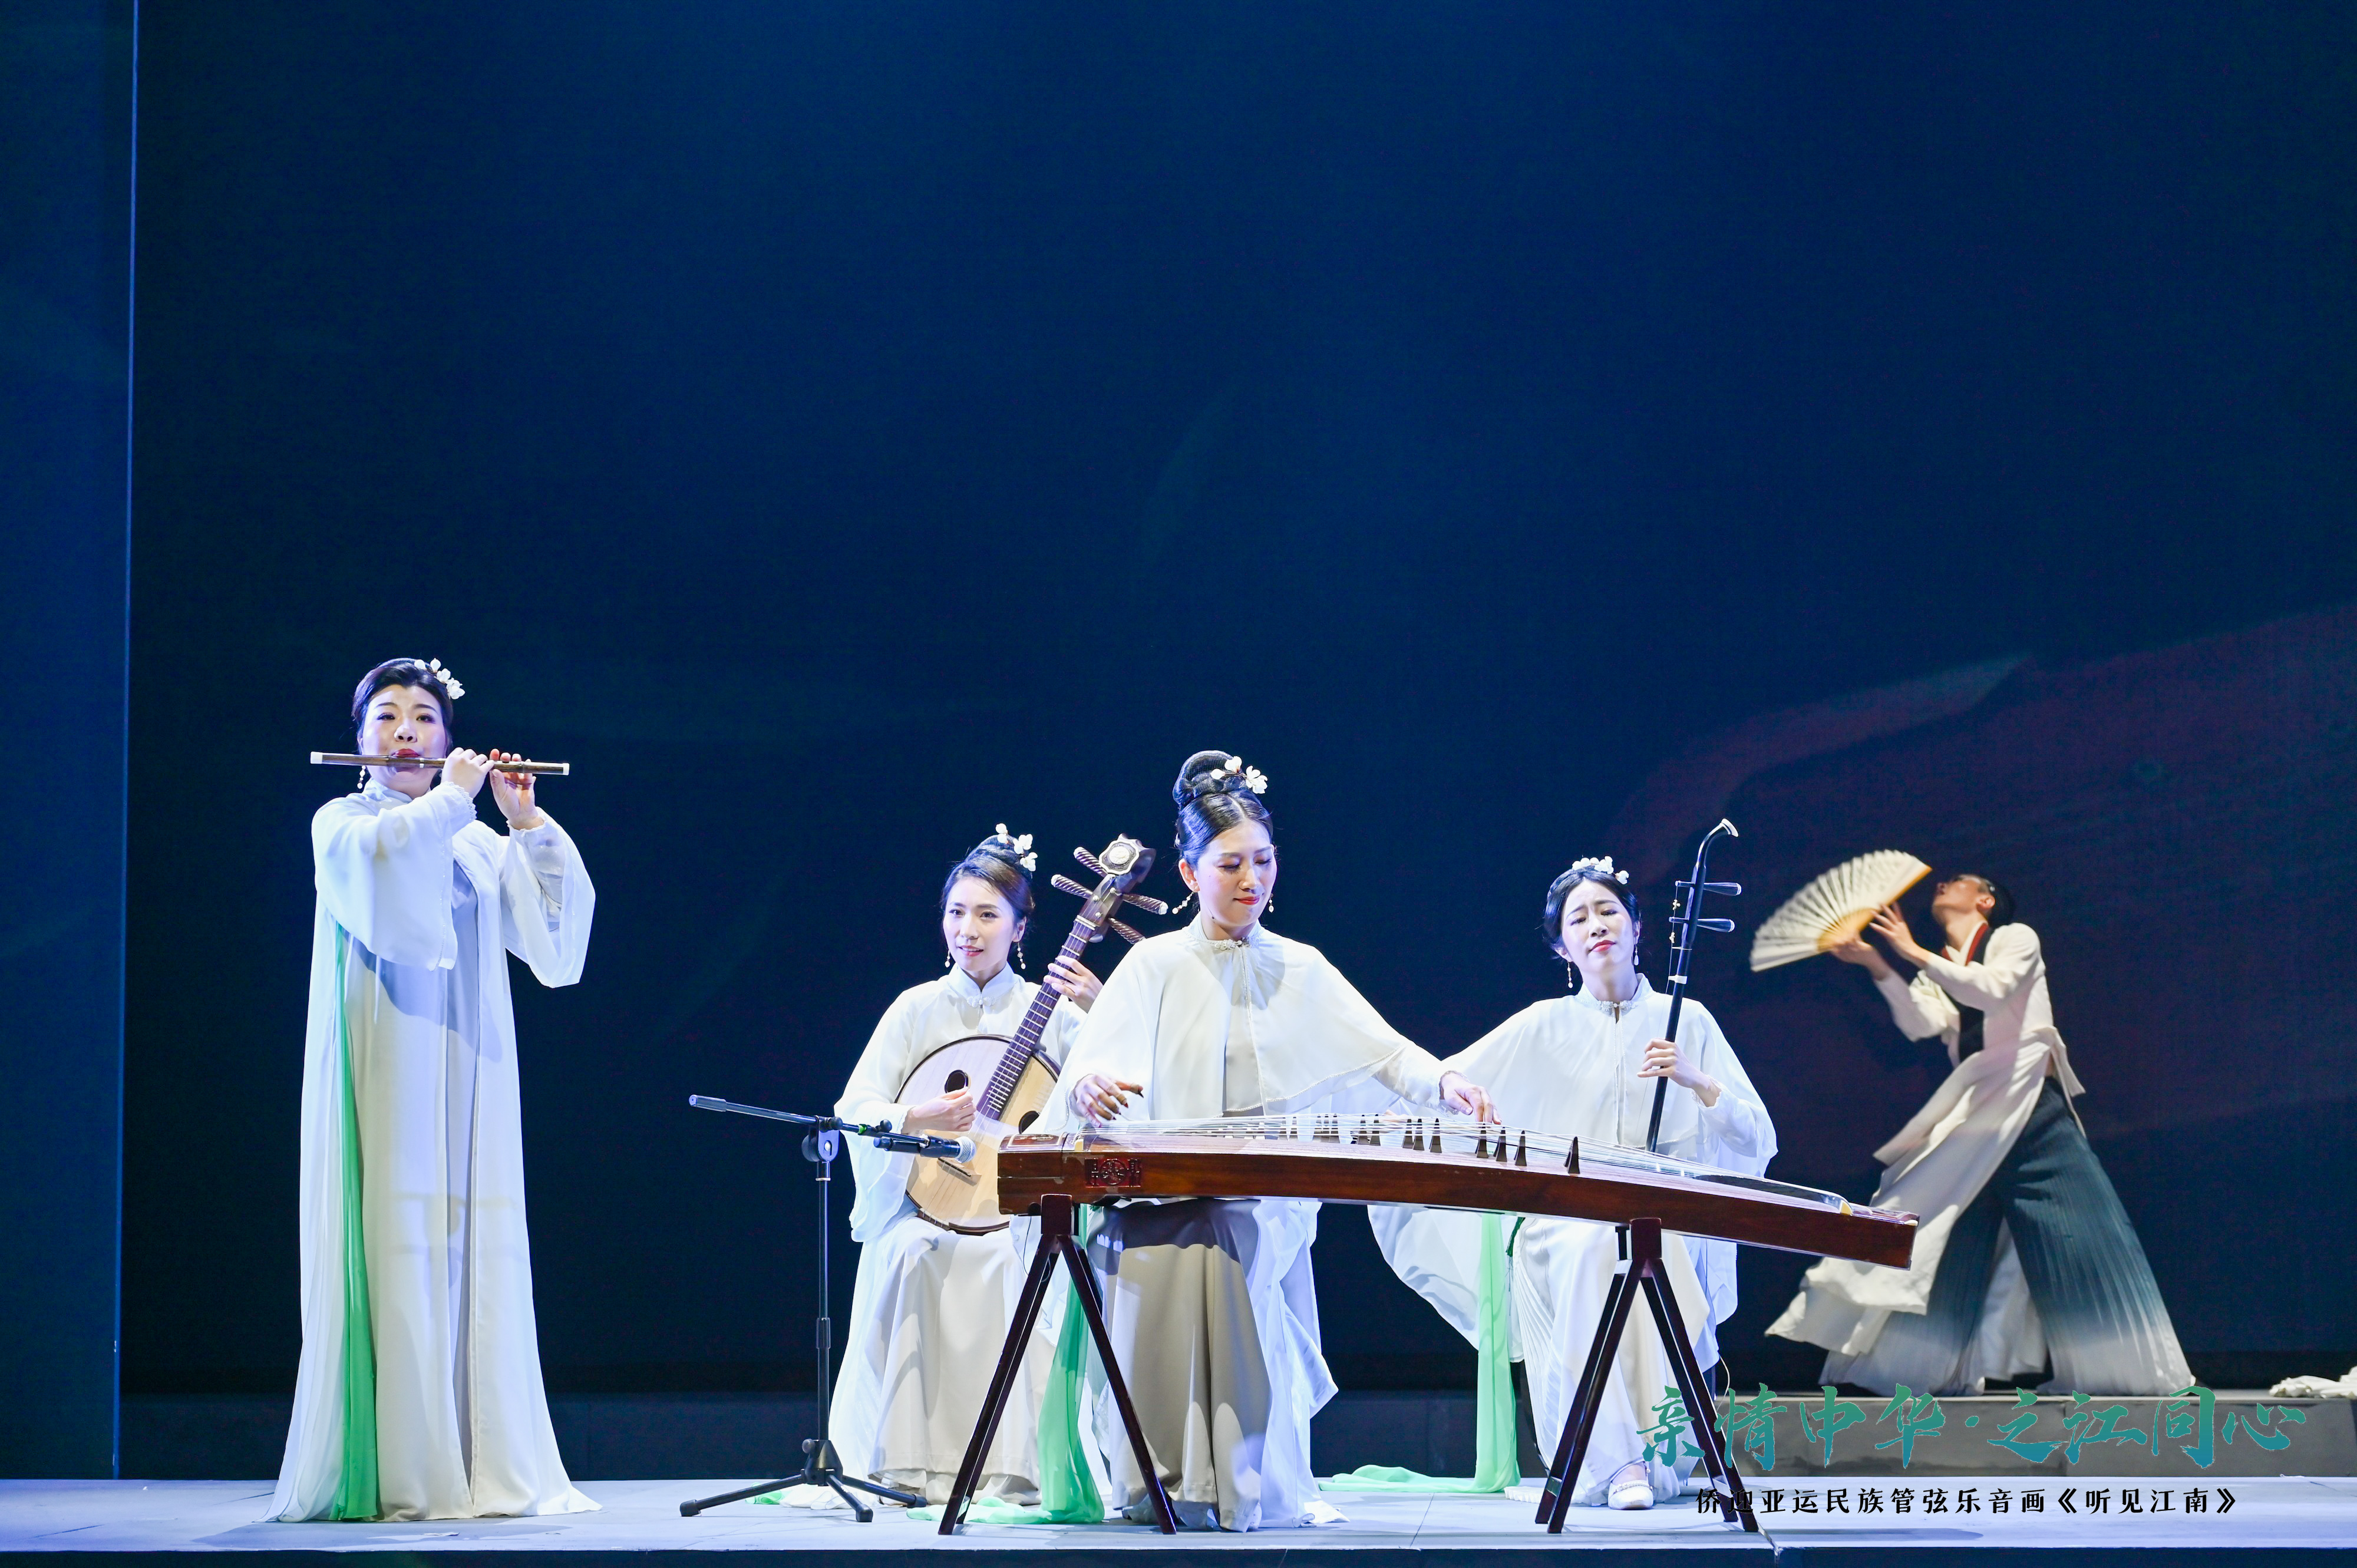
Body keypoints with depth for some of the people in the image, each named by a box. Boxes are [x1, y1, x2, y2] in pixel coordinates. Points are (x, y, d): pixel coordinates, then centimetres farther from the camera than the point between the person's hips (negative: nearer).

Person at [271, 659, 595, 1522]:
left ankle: (491, 1468, -1)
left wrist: (527, 822, 2)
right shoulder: (341, 823, 6)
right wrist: (450, 798, -8)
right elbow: (379, 861, -19)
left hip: (468, 1075, 4)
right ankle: (393, 1474, -11)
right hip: (383, 1068, -4)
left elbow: (558, 931, 7)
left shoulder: (476, 843, 17)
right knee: (395, 1243, -11)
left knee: (474, 1248, -1)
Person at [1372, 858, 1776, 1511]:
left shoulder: (1685, 1021, 13)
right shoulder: (1543, 1027, 15)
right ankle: (1618, 1462, -37)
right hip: (1560, 1226, 0)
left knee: (1647, 1254, -36)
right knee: (1590, 1251, -36)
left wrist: (1694, 1080, -9)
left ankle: (1660, 1444, -29)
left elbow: (1756, 1140, 7)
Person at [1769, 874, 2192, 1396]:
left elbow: (1992, 990, -16)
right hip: (1971, 1127, 5)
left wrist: (1917, 955, -16)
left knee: (2077, 1236, -9)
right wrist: (1875, 965, -13)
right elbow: (1922, 1025, -3)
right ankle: (1928, 1369, 0)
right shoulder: (1938, 975, 19)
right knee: (1941, 1242, -3)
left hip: (2034, 1114, -5)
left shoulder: (2016, 940, 6)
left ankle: (2133, 1371, -4)